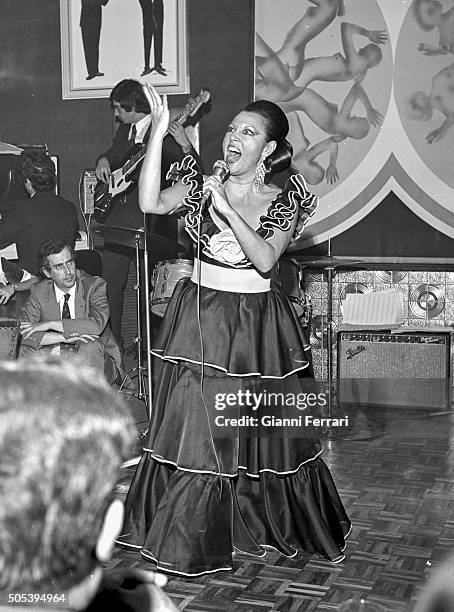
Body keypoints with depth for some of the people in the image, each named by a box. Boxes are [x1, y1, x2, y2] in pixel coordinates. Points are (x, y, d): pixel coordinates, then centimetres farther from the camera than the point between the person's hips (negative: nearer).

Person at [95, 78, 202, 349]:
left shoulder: (165, 133, -9)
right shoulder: (125, 131, 13)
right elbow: (112, 155, 32)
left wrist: (185, 146, -33)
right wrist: (104, 161, 10)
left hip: (152, 223, -7)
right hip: (121, 219, 7)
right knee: (111, 283, 6)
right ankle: (114, 345, 19)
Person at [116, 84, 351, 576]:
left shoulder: (284, 202, 0)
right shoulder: (201, 185, 4)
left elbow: (264, 259, -15)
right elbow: (150, 203, -15)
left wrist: (227, 210, -22)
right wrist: (158, 133, -18)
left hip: (255, 324, -1)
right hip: (199, 318, 1)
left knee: (261, 429, 9)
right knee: (193, 426, 2)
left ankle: (281, 527, 32)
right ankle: (193, 537, 20)